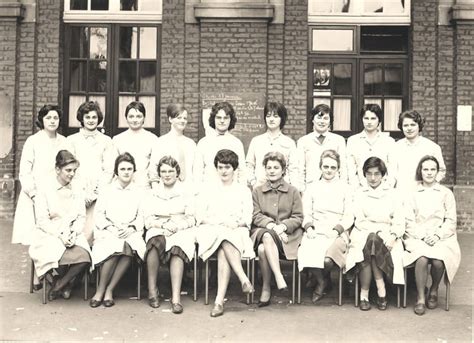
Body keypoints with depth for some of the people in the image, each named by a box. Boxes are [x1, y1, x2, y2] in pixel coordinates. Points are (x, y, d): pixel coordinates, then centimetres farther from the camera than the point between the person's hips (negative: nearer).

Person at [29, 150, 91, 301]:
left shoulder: (77, 192, 16)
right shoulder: (45, 190, 3)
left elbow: (81, 217, 10)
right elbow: (42, 220, -4)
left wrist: (74, 233, -11)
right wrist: (60, 235, -18)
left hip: (72, 235, 3)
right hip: (49, 235, -3)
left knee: (84, 258, -28)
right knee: (62, 256, -33)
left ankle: (58, 285, 0)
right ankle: (65, 283, 5)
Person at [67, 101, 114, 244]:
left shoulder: (106, 141, 13)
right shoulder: (72, 140, 13)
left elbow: (109, 170, 8)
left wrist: (96, 192, -4)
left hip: (98, 194, 0)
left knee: (89, 233, -12)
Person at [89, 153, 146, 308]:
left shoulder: (139, 192, 18)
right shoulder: (107, 190, 15)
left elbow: (142, 216, 10)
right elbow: (98, 214, 8)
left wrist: (131, 228, -9)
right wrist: (111, 228, -9)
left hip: (131, 232, 1)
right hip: (108, 231, -1)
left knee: (129, 248, -35)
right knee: (114, 247, -35)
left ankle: (109, 290, -23)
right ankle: (100, 289, -20)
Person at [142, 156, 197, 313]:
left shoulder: (186, 193, 16)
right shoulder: (152, 194, 19)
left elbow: (191, 219, 8)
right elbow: (148, 220, 9)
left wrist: (176, 226, -11)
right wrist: (163, 225, -11)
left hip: (182, 231, -1)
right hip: (158, 230, 1)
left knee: (177, 248, -35)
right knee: (156, 241, -36)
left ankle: (176, 297, -44)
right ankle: (152, 289, -29)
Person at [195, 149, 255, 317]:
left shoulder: (243, 190, 21)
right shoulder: (207, 188, 21)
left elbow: (247, 218, 10)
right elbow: (200, 216, 9)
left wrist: (237, 223, -13)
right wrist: (222, 222, -8)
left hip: (237, 232, 0)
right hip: (211, 232, 0)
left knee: (223, 252, -35)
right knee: (225, 243, -38)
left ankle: (219, 300, -43)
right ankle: (244, 280, -46)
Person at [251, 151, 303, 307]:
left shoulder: (293, 191, 13)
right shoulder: (257, 192, 16)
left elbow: (298, 217, 6)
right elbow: (255, 216, 5)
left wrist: (283, 226, -14)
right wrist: (271, 225, -14)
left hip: (287, 234, -1)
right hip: (262, 231, 2)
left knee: (263, 249, -34)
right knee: (267, 236, -37)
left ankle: (266, 289, -26)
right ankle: (279, 277, -35)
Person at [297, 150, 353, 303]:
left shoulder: (344, 188, 14)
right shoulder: (312, 188, 18)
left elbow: (349, 217, 7)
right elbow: (306, 214, 12)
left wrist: (337, 230, -10)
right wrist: (308, 227, -9)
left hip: (337, 234, -1)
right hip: (316, 232, 1)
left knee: (328, 259, -31)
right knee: (308, 254, -33)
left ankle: (320, 280, 6)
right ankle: (322, 281, -2)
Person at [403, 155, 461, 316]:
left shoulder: (446, 193, 12)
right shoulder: (413, 194, 11)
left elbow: (450, 221, 6)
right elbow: (409, 221, 5)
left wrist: (438, 235, -10)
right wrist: (423, 235, -10)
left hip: (442, 238, 0)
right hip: (417, 237, 0)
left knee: (438, 261, -30)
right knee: (422, 259, -32)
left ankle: (434, 291, 1)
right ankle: (420, 298, -16)